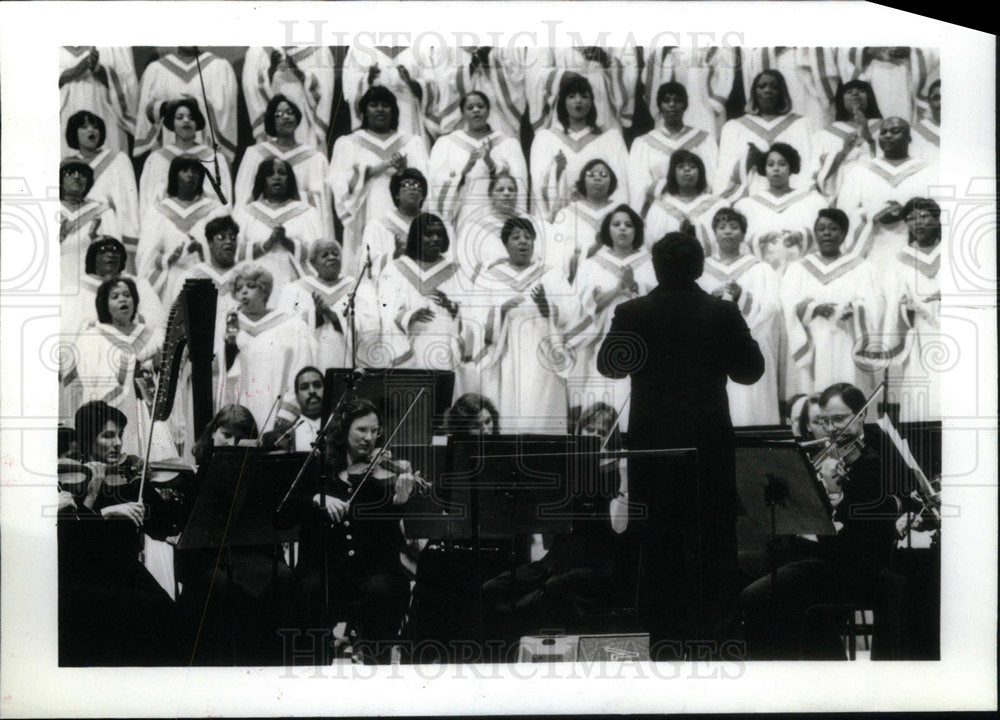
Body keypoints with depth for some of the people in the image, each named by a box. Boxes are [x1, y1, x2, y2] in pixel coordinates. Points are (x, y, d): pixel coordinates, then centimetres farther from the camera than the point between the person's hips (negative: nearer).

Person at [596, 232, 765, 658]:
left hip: (652, 441, 0)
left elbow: (609, 367, 7)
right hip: (711, 442, 0)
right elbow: (750, 371, 0)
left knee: (656, 536, 7)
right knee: (713, 534, 9)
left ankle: (663, 633, 10)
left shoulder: (631, 314, -6)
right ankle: (710, 625, 11)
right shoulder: (723, 314, -6)